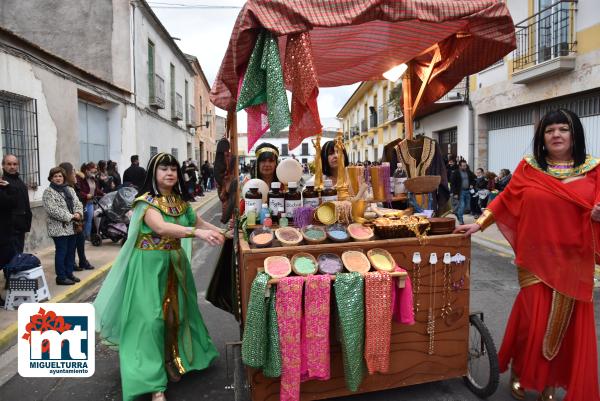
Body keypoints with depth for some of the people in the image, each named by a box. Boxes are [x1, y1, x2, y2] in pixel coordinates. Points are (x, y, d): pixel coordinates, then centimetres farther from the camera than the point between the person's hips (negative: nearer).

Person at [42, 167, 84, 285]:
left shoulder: (70, 190, 14)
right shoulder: (48, 192, -7)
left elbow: (77, 203, 10)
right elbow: (52, 210, -18)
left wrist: (78, 213, -11)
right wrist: (70, 216, -18)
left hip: (71, 227, 7)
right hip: (59, 228, -6)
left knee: (71, 251, 12)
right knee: (61, 252, -1)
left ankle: (69, 273, 23)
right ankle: (61, 277, 8)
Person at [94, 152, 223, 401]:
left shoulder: (180, 201, 5)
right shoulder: (146, 202, -16)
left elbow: (198, 221, 16)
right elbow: (161, 228, -34)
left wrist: (218, 232, 0)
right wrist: (197, 232, -45)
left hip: (175, 263, 7)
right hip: (150, 265, -6)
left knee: (176, 313, 14)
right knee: (151, 318, -6)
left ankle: (172, 360, 36)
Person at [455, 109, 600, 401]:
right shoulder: (528, 168, 1)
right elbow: (505, 200, 3)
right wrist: (478, 224, -3)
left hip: (573, 261, 2)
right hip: (536, 258, -1)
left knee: (565, 323, 10)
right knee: (534, 320, 1)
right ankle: (518, 373, 28)